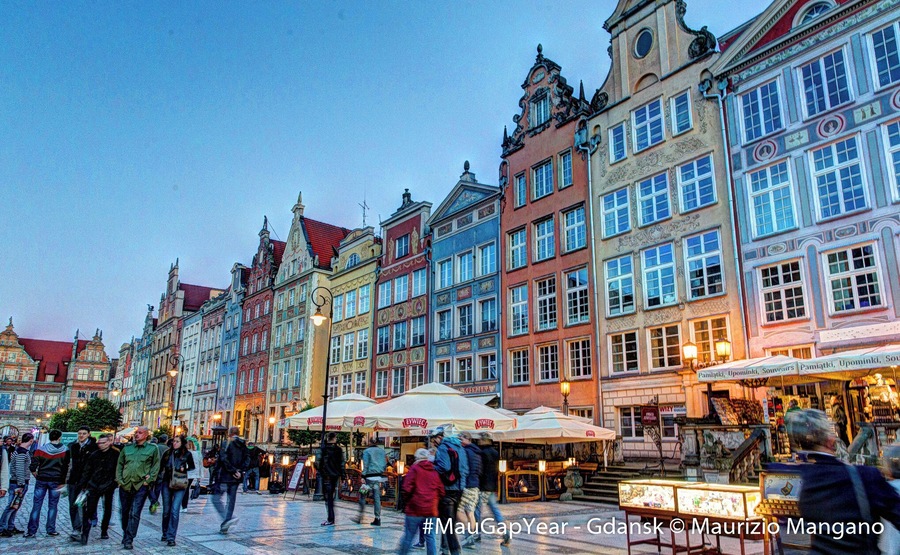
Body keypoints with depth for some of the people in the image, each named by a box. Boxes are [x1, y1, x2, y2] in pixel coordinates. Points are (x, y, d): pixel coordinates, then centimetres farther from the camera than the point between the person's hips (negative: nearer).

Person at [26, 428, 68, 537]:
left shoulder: (41, 449, -3)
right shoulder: (65, 451, -5)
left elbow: (33, 467, -7)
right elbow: (65, 468, -5)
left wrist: (36, 475, 11)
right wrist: (62, 482, 4)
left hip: (41, 480, 1)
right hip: (56, 481, -1)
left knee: (36, 506, 8)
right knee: (52, 506, 8)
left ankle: (31, 531, 10)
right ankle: (51, 530, 11)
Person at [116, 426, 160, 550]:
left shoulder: (153, 449, 1)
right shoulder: (127, 448, 10)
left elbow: (156, 466, 2)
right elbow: (119, 464, 13)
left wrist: (149, 480, -6)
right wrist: (119, 479, 2)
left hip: (141, 486, -4)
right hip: (125, 485, 4)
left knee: (134, 514, -7)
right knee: (124, 512, 14)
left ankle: (128, 540, -1)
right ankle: (125, 535, 32)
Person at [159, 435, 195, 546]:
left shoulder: (187, 454, -3)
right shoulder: (168, 453, 2)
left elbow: (192, 467, 9)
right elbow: (161, 467, 9)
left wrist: (184, 469, -9)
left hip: (180, 485, -3)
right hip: (167, 483, 3)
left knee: (174, 510, -10)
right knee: (166, 510, 12)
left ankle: (171, 537, -5)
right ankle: (165, 533, 31)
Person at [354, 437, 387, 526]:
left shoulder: (367, 451, -3)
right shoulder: (382, 451, 11)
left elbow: (365, 465, -9)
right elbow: (385, 464, 13)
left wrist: (363, 476, -9)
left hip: (370, 476, -5)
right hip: (379, 476, 5)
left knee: (362, 496, 4)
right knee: (377, 497, 7)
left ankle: (360, 517, 3)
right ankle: (377, 518, 6)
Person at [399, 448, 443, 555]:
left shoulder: (414, 469, -4)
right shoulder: (435, 471, 7)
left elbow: (407, 489, -11)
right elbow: (441, 491, 5)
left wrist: (407, 500, 6)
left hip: (415, 509, -3)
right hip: (431, 510, 3)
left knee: (408, 536, 5)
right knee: (430, 537, 8)